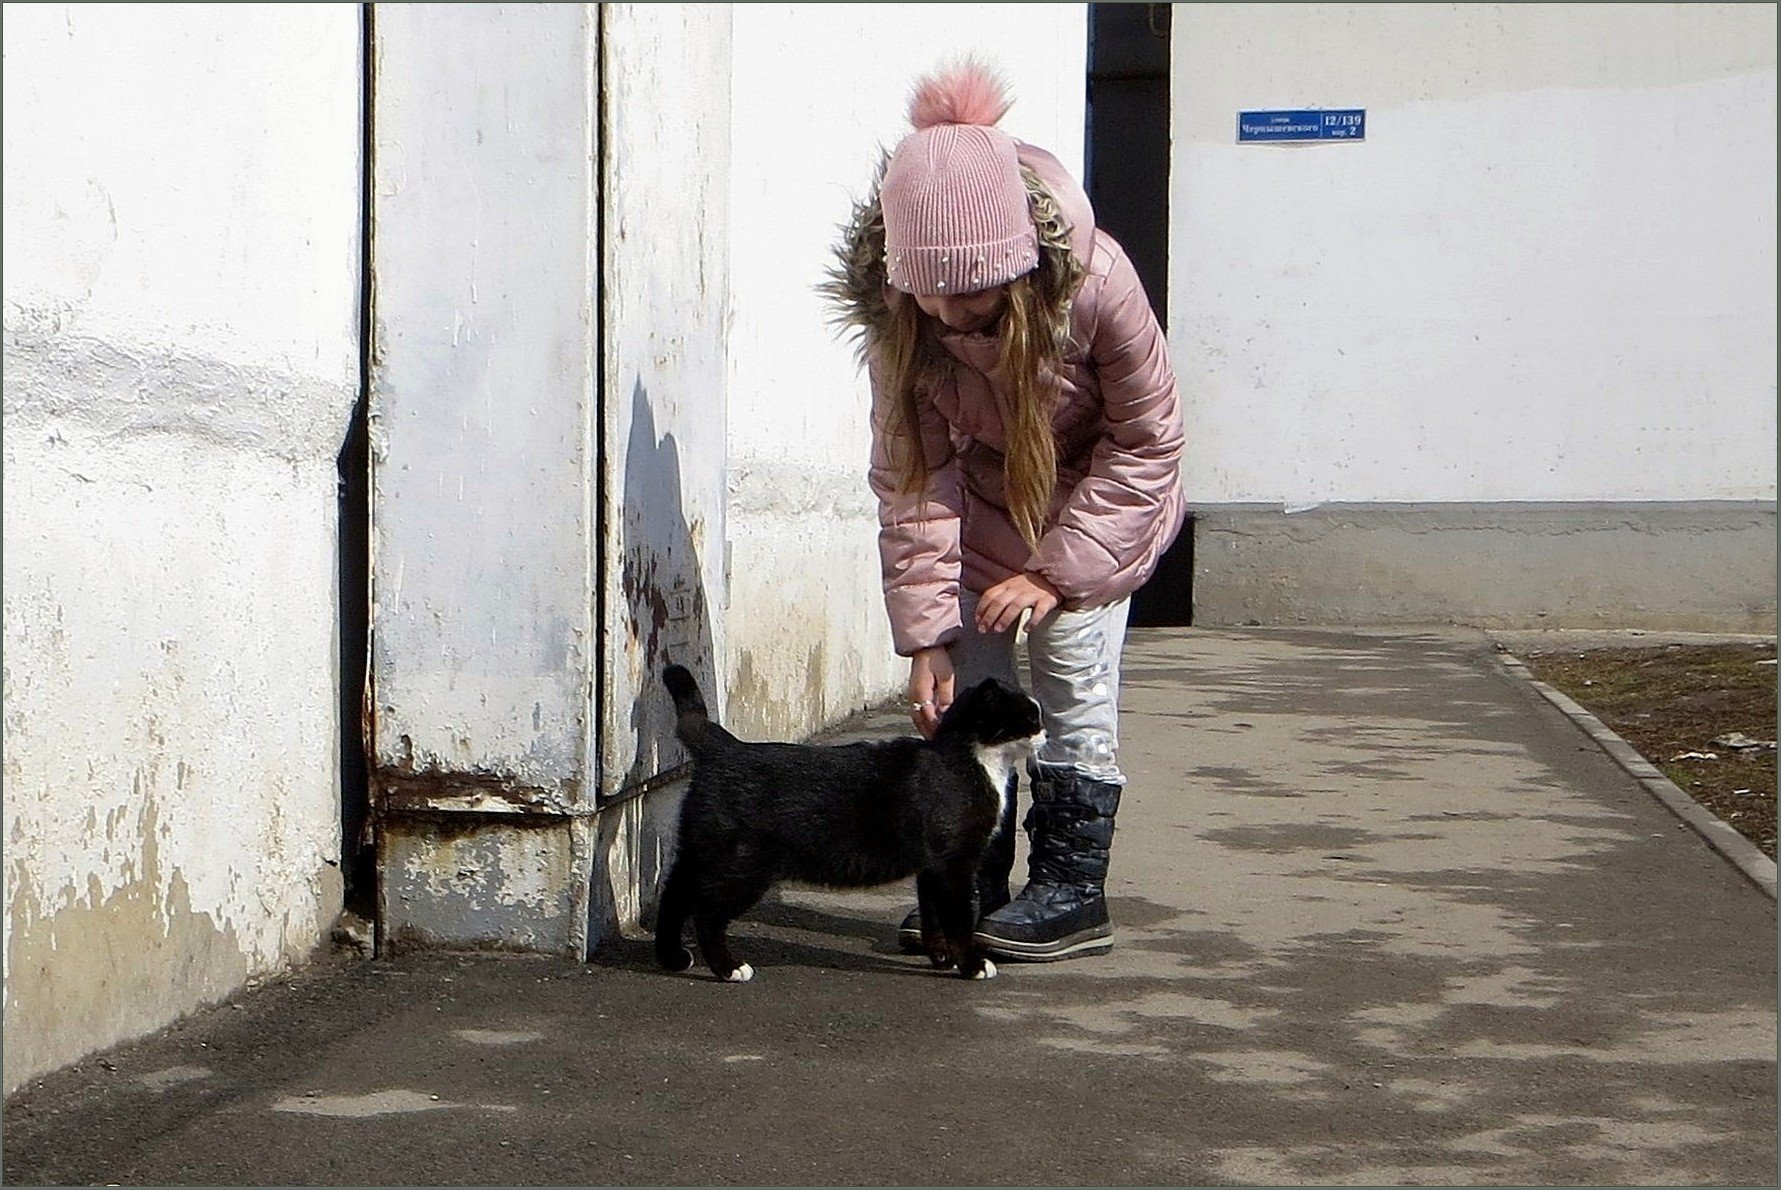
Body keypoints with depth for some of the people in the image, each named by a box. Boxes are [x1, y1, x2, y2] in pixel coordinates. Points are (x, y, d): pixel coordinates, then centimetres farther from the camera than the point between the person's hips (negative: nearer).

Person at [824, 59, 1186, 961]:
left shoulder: (1093, 280, -35)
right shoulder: (896, 315, -27)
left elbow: (1146, 439, -21)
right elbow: (911, 475, -20)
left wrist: (1058, 571, -25)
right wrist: (927, 635, -25)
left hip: (1095, 494, -3)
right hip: (985, 494, 3)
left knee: (1071, 675, -9)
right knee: (968, 682, 0)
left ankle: (1071, 894, 0)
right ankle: (970, 888, 10)